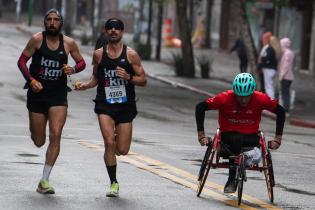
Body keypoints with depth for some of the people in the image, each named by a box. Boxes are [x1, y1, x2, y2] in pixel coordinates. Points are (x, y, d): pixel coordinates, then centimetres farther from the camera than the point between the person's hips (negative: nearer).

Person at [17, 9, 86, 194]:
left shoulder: (68, 43, 0)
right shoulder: (37, 39, -5)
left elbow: (82, 62, 13)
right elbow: (22, 61, -4)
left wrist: (73, 69, -10)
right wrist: (31, 80, -18)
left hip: (58, 96, 1)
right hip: (37, 94, -1)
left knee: (55, 136, -14)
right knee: (39, 142, 5)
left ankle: (45, 181, -6)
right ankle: (34, 128, 47)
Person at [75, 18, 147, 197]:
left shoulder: (131, 54, -1)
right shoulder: (99, 54, 5)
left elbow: (143, 80, 1)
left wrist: (128, 77, -18)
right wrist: (85, 85, -3)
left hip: (125, 105, 0)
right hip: (105, 104, 0)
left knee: (122, 150, 1)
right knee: (109, 143, -17)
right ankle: (114, 183, -2)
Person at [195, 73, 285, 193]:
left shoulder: (261, 99, -12)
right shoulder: (225, 98, -15)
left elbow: (280, 111, -1)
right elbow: (200, 107, -10)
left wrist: (278, 138, -4)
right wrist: (201, 135, -12)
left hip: (251, 136, 1)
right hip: (229, 135, -1)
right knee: (237, 140, -36)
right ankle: (232, 179, -29)